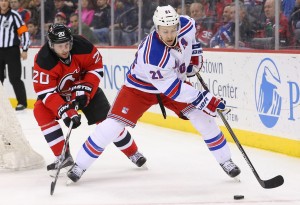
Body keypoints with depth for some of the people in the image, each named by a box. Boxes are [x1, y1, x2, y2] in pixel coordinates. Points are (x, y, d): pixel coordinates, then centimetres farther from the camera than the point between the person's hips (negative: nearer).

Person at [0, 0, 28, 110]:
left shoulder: (14, 15, -7)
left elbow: (24, 32, -8)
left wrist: (24, 50, -11)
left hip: (12, 51, -5)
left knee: (14, 78, -7)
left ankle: (22, 102, -1)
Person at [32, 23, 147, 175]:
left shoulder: (81, 46, -28)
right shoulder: (43, 60, -33)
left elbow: (96, 66, -12)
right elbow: (45, 91, -32)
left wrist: (84, 89, -22)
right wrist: (64, 111, -42)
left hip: (85, 87, 1)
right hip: (58, 92, 0)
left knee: (105, 117, -6)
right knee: (41, 111, -25)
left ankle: (133, 153, 14)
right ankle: (63, 156, -17)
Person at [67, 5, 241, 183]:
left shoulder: (185, 25, -23)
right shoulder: (153, 55, -40)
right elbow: (172, 88, -35)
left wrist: (195, 54, 1)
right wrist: (203, 99, -35)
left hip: (174, 79, 5)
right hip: (141, 87, -5)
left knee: (203, 116, -6)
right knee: (113, 124, -14)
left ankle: (225, 160, 11)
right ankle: (80, 165, 0)